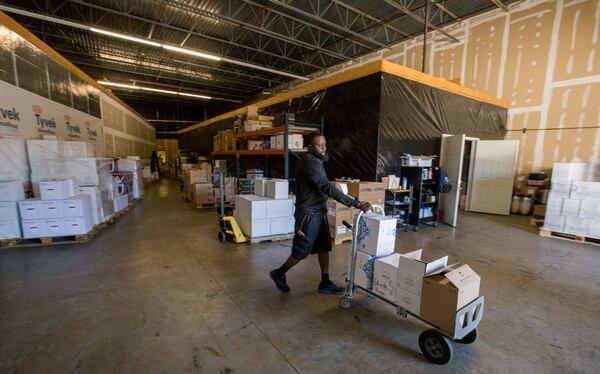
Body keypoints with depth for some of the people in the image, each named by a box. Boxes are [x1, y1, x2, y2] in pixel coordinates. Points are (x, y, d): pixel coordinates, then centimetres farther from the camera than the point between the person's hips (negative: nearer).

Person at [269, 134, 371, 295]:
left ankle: (325, 283, 23)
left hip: (319, 212, 9)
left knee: (324, 247, 11)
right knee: (303, 250, 2)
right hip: (309, 213, -9)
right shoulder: (309, 162, -20)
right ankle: (279, 274, 23)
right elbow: (327, 187, -31)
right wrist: (354, 203, -33)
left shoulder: (316, 162, 13)